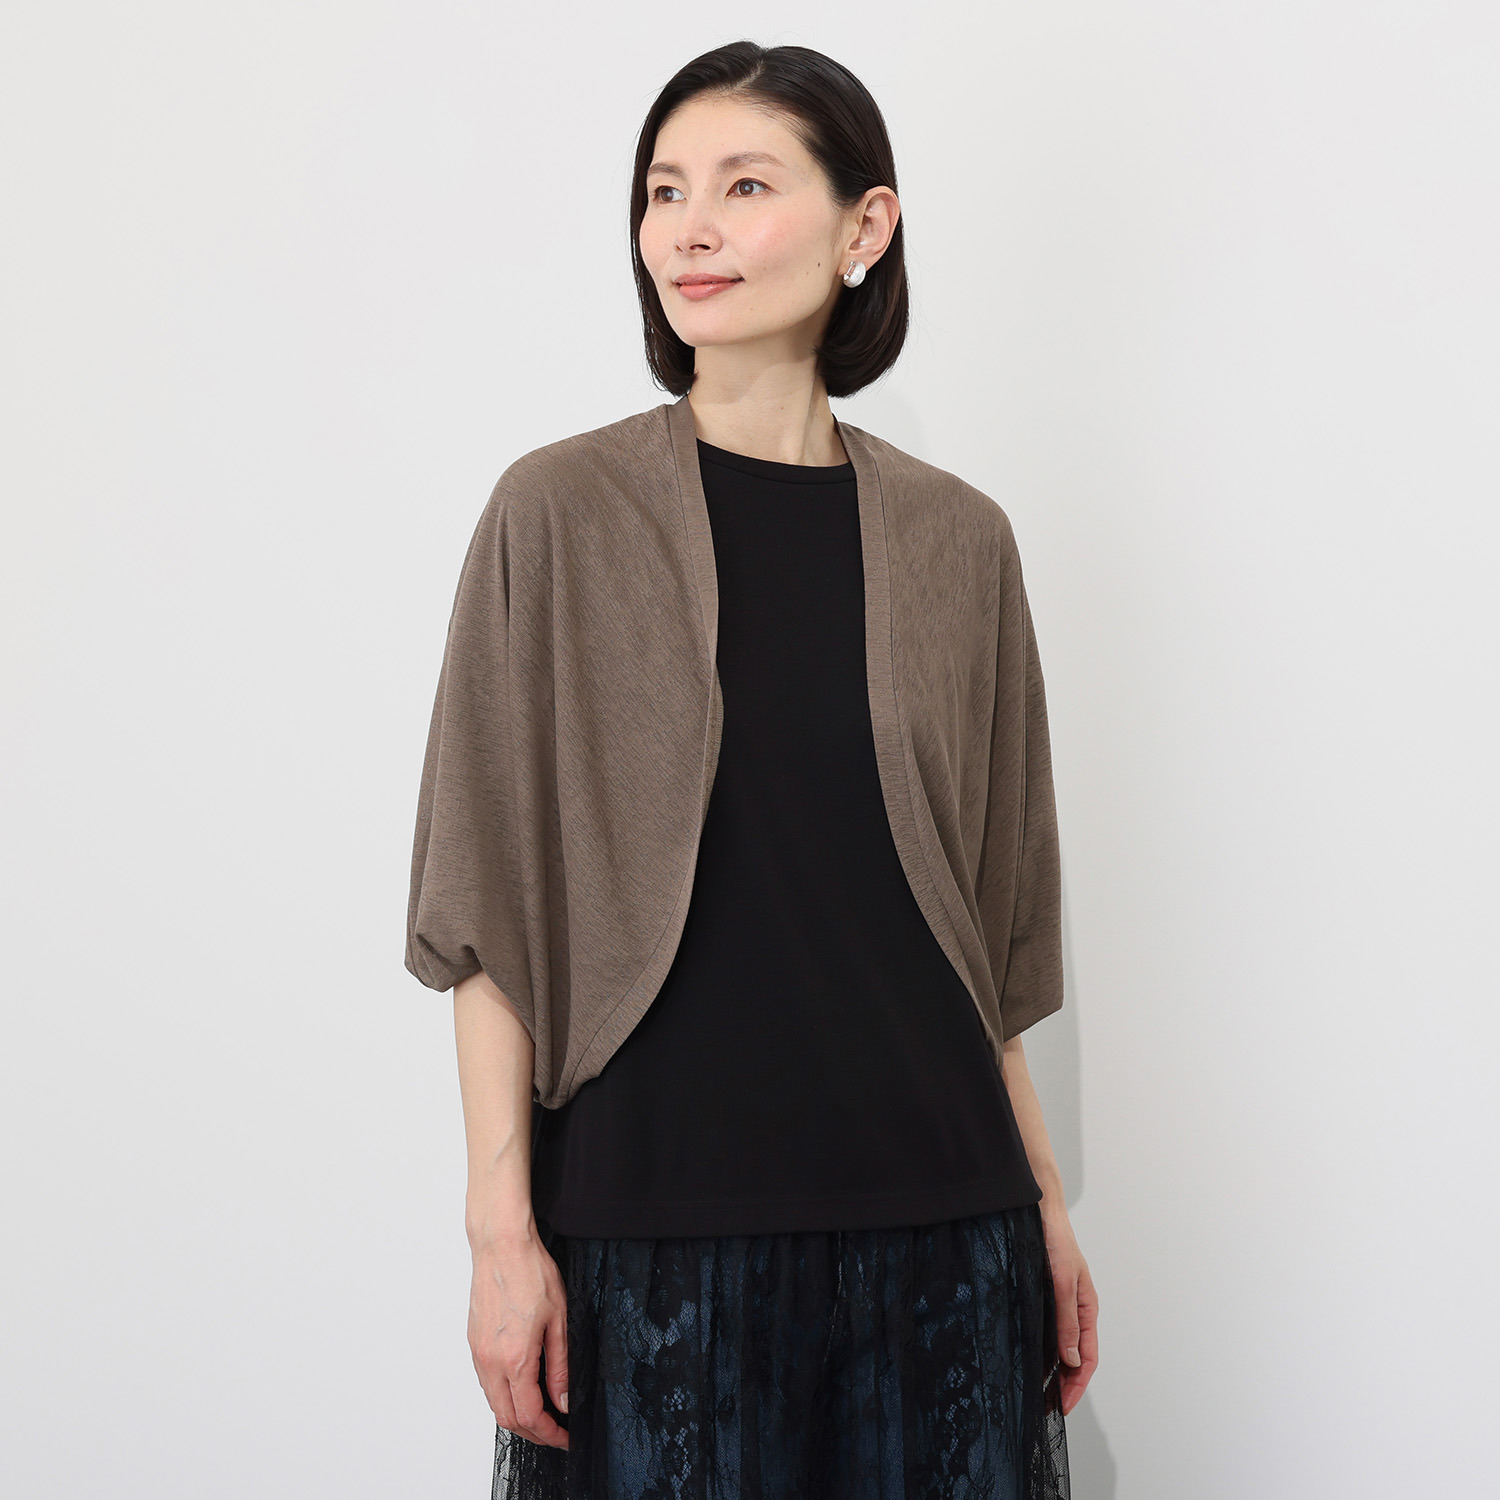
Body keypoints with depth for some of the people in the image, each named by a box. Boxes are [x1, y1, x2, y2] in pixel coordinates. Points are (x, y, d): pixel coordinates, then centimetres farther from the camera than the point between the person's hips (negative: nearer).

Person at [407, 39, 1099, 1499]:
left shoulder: (957, 541, 5)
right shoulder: (560, 514, -3)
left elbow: (985, 910, 11)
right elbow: (490, 898, -4)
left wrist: (1044, 1203, 10)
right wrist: (500, 1224, -8)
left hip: (933, 1211, 3)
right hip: (649, 1202, -2)